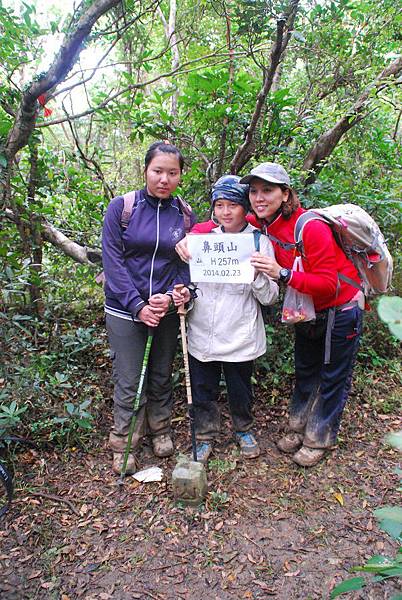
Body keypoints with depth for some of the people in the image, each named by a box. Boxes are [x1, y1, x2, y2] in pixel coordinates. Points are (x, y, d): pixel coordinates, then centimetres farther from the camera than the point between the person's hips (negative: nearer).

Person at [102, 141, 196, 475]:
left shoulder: (185, 215, 1)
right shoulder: (121, 207, -6)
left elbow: (187, 265, 2)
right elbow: (113, 260, -10)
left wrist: (170, 297, -15)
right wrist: (137, 306, -16)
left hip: (167, 310, 3)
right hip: (125, 310, -2)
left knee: (162, 376, 16)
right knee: (129, 382, 4)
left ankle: (160, 428, 39)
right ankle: (123, 444, 24)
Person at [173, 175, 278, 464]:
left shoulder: (260, 242, -6)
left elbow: (270, 297, -8)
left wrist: (258, 275, -26)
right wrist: (183, 294, -7)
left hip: (239, 337, -2)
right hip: (201, 334, 3)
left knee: (240, 390, 16)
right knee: (202, 390, 14)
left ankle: (244, 430, 44)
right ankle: (206, 436, 37)